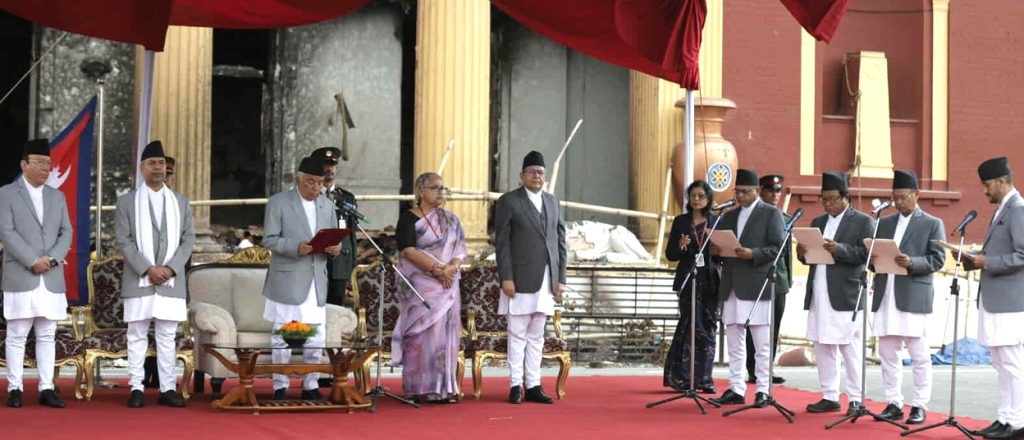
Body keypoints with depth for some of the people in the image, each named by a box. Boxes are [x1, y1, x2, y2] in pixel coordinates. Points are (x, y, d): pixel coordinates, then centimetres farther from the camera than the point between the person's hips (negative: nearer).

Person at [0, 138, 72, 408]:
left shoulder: (57, 197, 17)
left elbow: (66, 233, 11)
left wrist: (51, 258, -7)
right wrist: (33, 261, -14)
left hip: (52, 278, 4)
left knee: (47, 336, 3)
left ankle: (46, 389, 4)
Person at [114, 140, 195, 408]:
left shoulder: (180, 202, 12)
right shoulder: (127, 202, 4)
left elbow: (188, 239, 7)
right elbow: (124, 241, -3)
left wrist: (170, 268, -7)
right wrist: (148, 269, -12)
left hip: (171, 281, 2)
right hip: (138, 281, -2)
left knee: (167, 337, 3)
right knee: (137, 337, 0)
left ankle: (167, 389, 5)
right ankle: (136, 389, 2)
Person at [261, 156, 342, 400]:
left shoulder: (327, 206, 14)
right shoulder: (278, 203, -2)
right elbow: (269, 239, -6)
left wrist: (335, 247, -5)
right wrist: (296, 248, -22)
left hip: (316, 282, 5)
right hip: (288, 280, -5)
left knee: (316, 338, 5)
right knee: (283, 338, -1)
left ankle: (311, 385, 15)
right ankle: (280, 387, 7)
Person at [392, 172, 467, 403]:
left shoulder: (450, 219, 15)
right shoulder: (409, 218, -2)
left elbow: (460, 249, 9)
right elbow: (408, 250, -14)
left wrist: (452, 267, -12)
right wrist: (437, 268, -19)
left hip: (447, 284, 5)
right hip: (420, 286, -5)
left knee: (446, 332, 2)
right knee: (422, 334, -6)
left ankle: (444, 387, 4)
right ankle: (421, 388, -3)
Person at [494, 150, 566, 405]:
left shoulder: (553, 202, 16)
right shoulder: (509, 201, 1)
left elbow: (560, 241, 15)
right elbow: (501, 242, -4)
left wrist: (561, 278, 8)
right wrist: (505, 277, -11)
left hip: (547, 280, 5)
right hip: (521, 279, -5)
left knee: (536, 336, 6)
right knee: (518, 335, -3)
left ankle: (533, 386, 8)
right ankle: (516, 386, 0)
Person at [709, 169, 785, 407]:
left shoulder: (771, 214, 2)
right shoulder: (729, 216, 20)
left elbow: (779, 248, -6)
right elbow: (721, 246, 21)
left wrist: (753, 254, -19)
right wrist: (715, 251, -2)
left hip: (757, 287, -6)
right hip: (731, 287, 6)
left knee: (762, 345, -3)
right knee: (734, 344, 7)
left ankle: (763, 390, -1)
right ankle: (736, 389, 10)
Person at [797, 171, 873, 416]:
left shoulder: (862, 221, 1)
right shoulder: (818, 222, 19)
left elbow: (867, 253, -11)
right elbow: (809, 256, 19)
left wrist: (839, 249, -24)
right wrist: (803, 253, -4)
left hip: (846, 295, -6)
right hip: (819, 295, 6)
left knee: (850, 349, -5)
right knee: (822, 347, 8)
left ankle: (856, 399, 0)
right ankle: (830, 397, 14)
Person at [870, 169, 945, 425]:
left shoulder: (932, 224, 3)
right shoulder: (884, 224, 18)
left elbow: (938, 259, -5)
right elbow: (875, 254, 17)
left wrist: (911, 263, -20)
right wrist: (873, 259, -6)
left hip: (914, 297, -5)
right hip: (886, 296, 5)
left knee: (919, 356, -2)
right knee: (888, 354, 6)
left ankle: (919, 406, 3)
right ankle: (894, 404, 12)